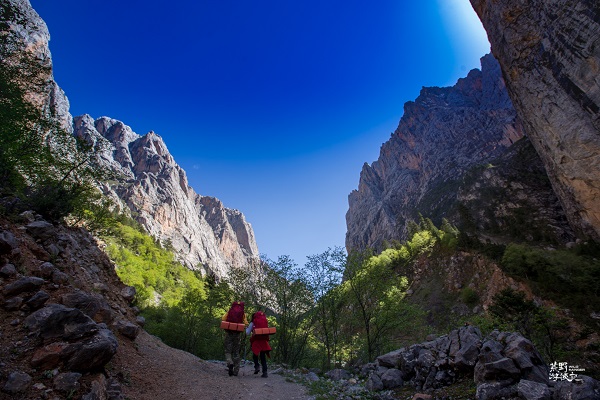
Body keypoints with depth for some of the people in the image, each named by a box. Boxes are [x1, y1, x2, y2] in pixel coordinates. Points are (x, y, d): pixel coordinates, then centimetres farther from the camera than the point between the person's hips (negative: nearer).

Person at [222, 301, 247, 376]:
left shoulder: (229, 311, 6)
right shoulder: (243, 313, 5)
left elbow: (223, 319, -1)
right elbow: (246, 324, -3)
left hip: (229, 332, -1)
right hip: (238, 333, 1)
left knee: (228, 351, 7)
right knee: (236, 352, 11)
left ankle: (230, 363, -21)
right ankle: (236, 371, 10)